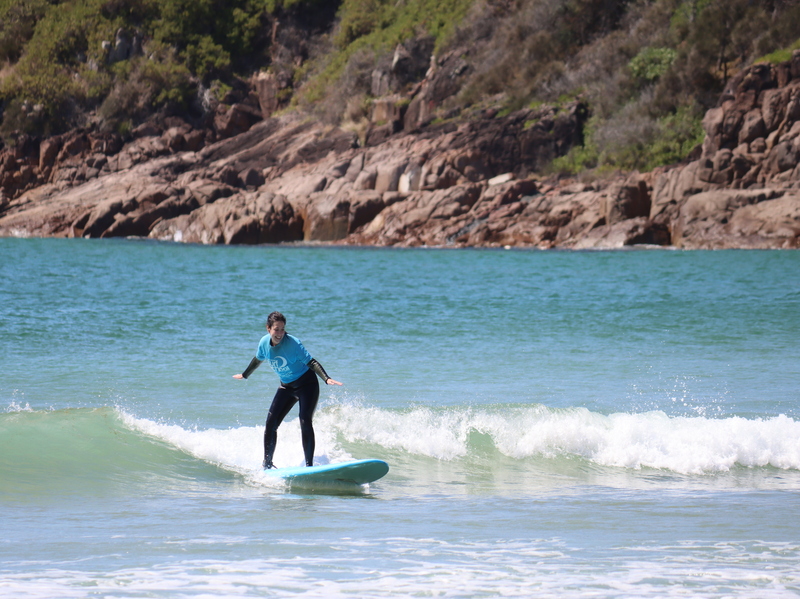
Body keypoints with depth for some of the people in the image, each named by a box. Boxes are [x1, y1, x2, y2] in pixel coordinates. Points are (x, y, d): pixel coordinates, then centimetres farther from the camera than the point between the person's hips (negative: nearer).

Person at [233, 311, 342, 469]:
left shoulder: (293, 343, -23)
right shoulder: (264, 342, -7)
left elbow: (311, 362, -25)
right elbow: (258, 360, 15)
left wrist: (326, 378, -40)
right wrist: (245, 375, 31)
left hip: (306, 384, -5)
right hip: (286, 387, 6)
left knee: (305, 422, -19)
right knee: (271, 422, -4)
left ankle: (309, 465, -15)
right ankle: (267, 463, 10)